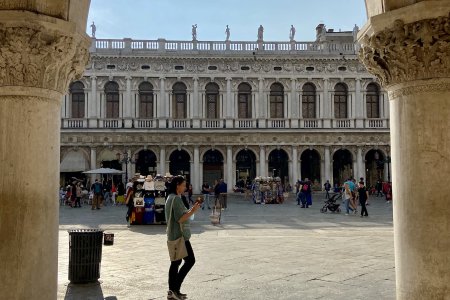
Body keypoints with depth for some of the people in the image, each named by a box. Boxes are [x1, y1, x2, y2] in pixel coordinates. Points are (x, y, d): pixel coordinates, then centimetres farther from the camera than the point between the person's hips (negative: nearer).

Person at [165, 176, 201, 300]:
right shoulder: (176, 198, -16)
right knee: (190, 260, -4)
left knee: (175, 262, 12)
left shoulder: (170, 197, 15)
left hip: (173, 236, 10)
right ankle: (175, 288, -3)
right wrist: (193, 211, -16)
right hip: (179, 235, -10)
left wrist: (191, 210, 14)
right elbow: (180, 218, -21)